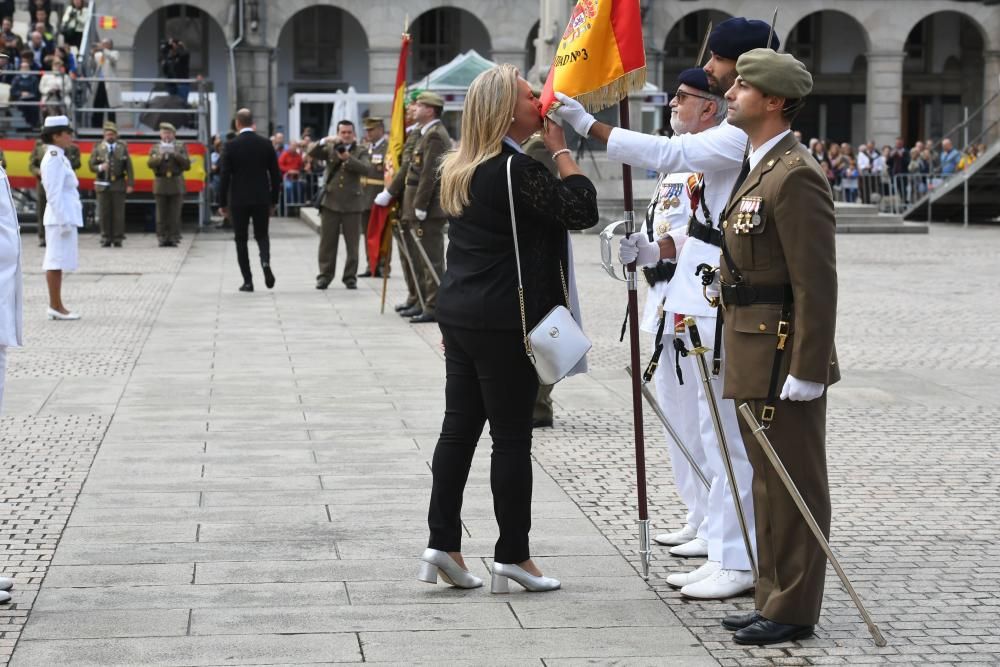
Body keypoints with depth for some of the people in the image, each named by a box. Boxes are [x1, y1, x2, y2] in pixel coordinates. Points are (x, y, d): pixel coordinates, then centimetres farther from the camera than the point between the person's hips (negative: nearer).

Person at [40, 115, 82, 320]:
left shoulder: (59, 158, 16)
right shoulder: (54, 159, -14)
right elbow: (54, 194, -19)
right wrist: (64, 221, -21)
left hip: (66, 217, 10)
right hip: (61, 217, -10)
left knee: (57, 262, 11)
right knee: (56, 261, -6)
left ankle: (56, 306, 15)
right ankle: (56, 307, -3)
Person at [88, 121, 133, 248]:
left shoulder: (123, 148, 6)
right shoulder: (98, 148, 7)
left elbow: (129, 167, 3)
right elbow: (92, 166, 7)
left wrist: (130, 184, -4)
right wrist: (100, 167, -16)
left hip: (118, 185, -1)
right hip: (103, 185, 1)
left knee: (118, 213, -3)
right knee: (104, 213, 1)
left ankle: (118, 239, 3)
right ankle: (106, 239, 8)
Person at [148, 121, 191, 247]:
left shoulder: (181, 147, 10)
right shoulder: (155, 148, 11)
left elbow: (187, 164, 0)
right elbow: (150, 164, -2)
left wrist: (175, 155, -11)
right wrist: (161, 156, -17)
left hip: (176, 185, -1)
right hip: (160, 184, 1)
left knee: (175, 214, -4)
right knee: (162, 214, -2)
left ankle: (174, 238, -1)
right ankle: (162, 238, 2)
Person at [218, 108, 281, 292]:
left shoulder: (230, 146, -7)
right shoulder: (266, 144, 0)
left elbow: (224, 176, -8)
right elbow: (275, 175, 3)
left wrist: (222, 203, 0)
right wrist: (274, 200, 12)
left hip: (239, 200, -2)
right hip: (262, 199, 2)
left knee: (241, 240, 8)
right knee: (261, 234, 15)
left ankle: (247, 281, 4)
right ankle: (265, 261, -16)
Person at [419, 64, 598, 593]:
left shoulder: (459, 169, 11)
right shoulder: (516, 170, -17)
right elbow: (583, 209, -19)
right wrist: (559, 147, -11)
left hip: (458, 312, 8)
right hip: (506, 321, -8)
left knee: (458, 427, 10)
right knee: (511, 436, 0)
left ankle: (442, 545, 12)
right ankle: (512, 556, 6)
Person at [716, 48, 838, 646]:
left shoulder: (796, 176, -17)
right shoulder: (760, 169, 15)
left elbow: (817, 283, -21)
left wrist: (805, 371, -22)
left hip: (784, 360, -10)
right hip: (755, 357, 10)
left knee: (793, 486, -1)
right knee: (770, 482, 16)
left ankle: (794, 611, 8)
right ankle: (776, 598, 26)